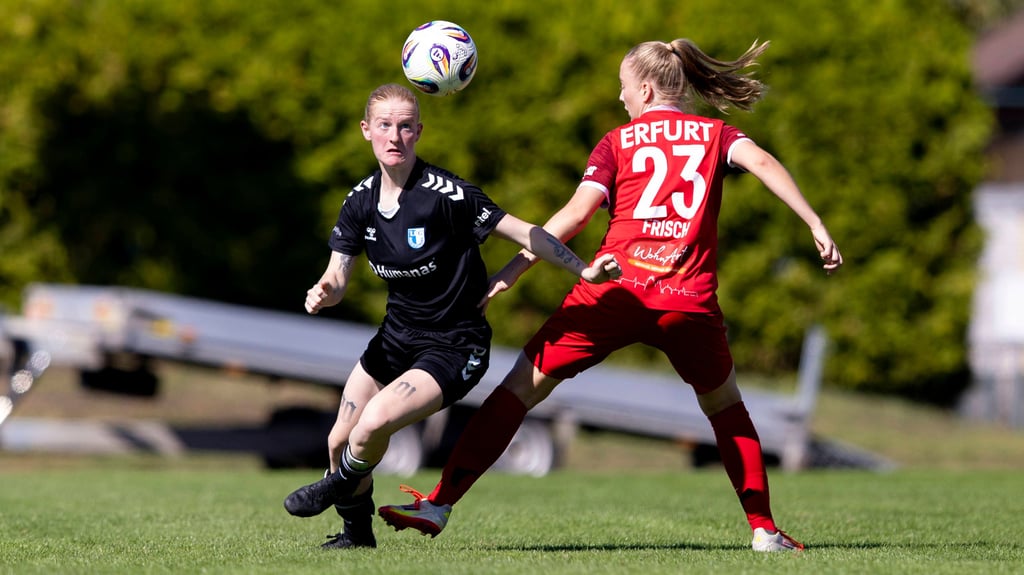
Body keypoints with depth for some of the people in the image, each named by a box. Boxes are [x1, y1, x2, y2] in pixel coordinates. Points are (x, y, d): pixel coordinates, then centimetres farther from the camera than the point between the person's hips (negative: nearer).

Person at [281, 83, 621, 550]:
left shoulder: (445, 193, -22)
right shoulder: (361, 201, -3)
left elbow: (524, 233, -17)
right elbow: (338, 276, 0)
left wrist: (585, 271, -22)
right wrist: (324, 293, -23)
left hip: (454, 348, -7)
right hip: (397, 336, 7)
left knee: (374, 423, -25)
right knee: (339, 441, 7)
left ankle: (339, 485, 9)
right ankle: (357, 532, 35)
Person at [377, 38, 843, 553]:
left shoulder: (618, 141, 12)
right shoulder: (716, 135, 16)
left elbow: (578, 211, -1)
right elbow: (763, 163, -4)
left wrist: (510, 271, -2)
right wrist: (818, 227, -9)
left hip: (615, 291, -1)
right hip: (690, 301, 2)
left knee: (520, 387, 5)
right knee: (726, 407, 25)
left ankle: (440, 504, -1)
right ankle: (764, 529, 17)